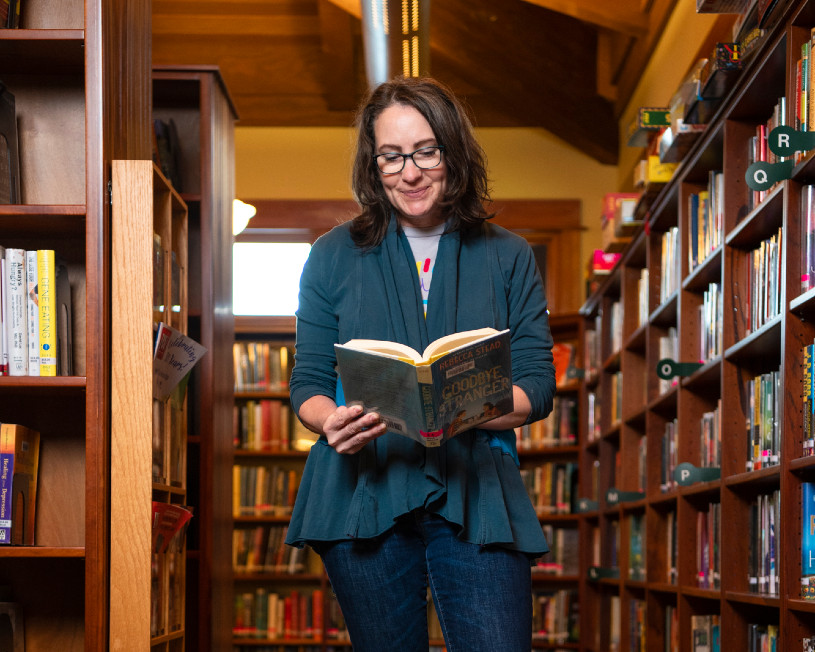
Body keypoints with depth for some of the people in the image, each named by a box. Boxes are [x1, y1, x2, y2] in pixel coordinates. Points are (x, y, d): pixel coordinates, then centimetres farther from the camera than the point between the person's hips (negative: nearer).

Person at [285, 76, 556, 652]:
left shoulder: (508, 258, 11)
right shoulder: (334, 257, 11)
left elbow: (538, 386, 5)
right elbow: (308, 383, 10)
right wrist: (333, 421, -14)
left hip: (476, 498, 0)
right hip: (364, 493, 1)